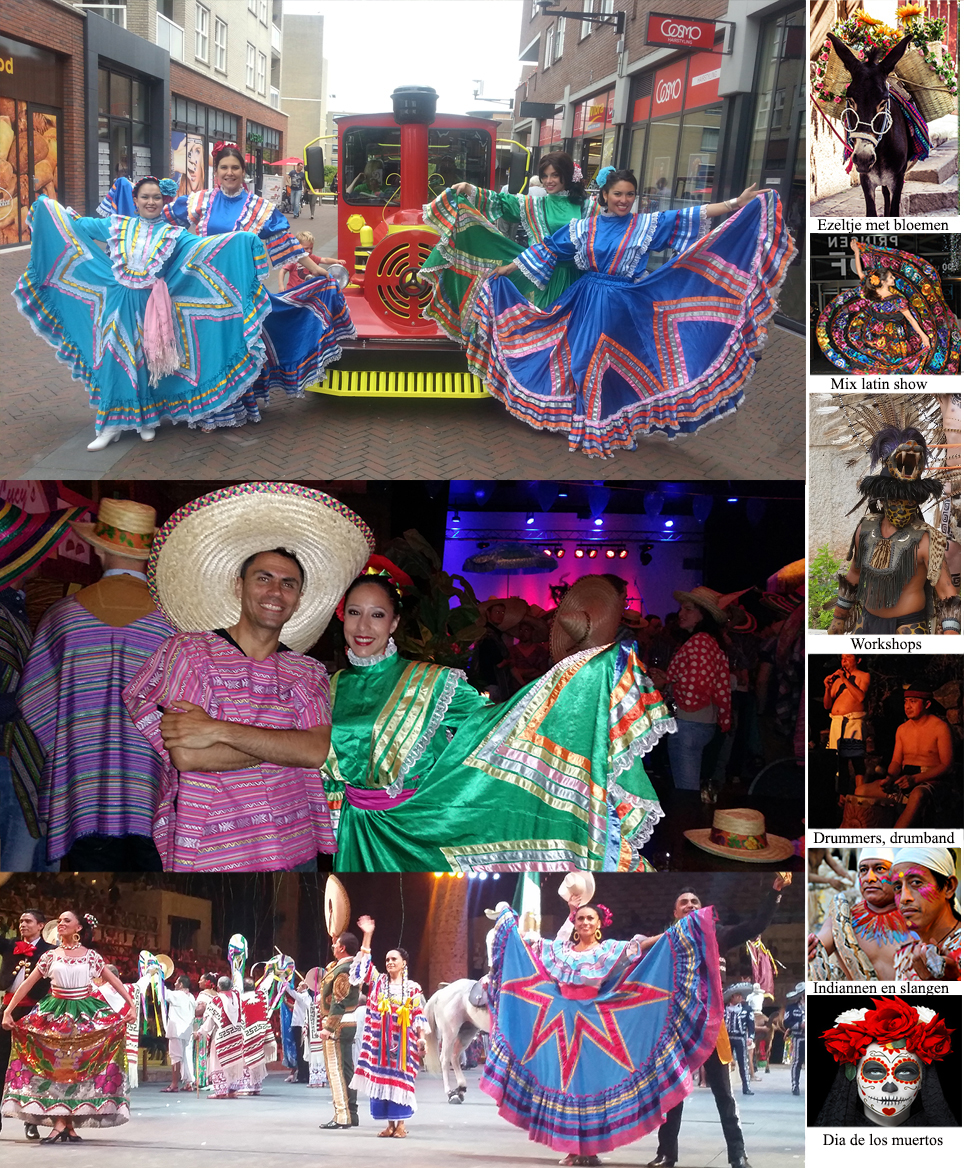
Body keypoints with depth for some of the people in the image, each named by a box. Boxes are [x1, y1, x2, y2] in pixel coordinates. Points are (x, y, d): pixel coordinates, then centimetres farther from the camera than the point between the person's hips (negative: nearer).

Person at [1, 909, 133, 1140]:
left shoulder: (91, 956, 1)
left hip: (85, 1015, -1)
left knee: (79, 1069, -2)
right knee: (55, 1068, -5)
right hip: (56, 1015, 1)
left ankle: (70, 1124, 5)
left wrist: (131, 1006, -7)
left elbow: (114, 981, 2)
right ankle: (59, 1123, -5)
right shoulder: (50, 956, 4)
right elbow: (27, 984, 4)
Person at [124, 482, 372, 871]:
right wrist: (288, 743, -9)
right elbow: (185, 755, -13)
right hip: (209, 856, -3)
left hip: (296, 851, 3)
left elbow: (320, 750, -9)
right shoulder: (189, 650, -1)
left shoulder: (308, 672, 9)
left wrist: (219, 730, -17)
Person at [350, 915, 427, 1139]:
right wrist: (367, 936, -5)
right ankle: (389, 1123, 10)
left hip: (403, 1041, -2)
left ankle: (401, 1123, 3)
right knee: (381, 1077, 1)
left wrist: (422, 1038, -8)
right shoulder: (378, 981, 9)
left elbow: (418, 1015, 4)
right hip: (380, 1040, 2)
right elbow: (362, 967, 1)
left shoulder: (413, 988, 5)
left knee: (400, 1078, -4)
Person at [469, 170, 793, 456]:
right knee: (587, 367, 2)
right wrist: (508, 268, 11)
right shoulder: (583, 228, 5)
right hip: (588, 309, 1)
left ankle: (624, 428, 16)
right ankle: (590, 429, 16)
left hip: (626, 311, -1)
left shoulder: (647, 225, 0)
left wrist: (736, 204, -14)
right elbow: (546, 249, 10)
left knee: (624, 368, 2)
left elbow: (686, 219, -6)